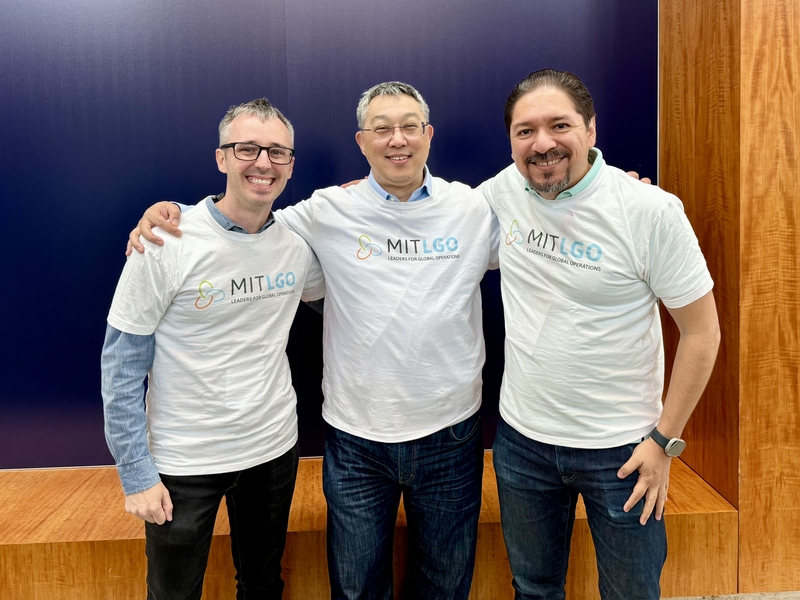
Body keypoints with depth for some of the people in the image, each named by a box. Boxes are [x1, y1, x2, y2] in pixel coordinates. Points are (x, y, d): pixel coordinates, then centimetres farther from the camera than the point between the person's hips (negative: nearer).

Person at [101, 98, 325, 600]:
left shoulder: (298, 243, -4)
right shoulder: (165, 243, -16)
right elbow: (122, 366, -11)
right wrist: (136, 474, -11)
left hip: (275, 448, 4)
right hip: (183, 463, -3)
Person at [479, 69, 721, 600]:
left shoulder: (651, 211, -17)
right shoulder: (503, 191, -6)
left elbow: (702, 332, -11)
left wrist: (665, 441, -10)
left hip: (620, 449, -3)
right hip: (521, 438, 4)